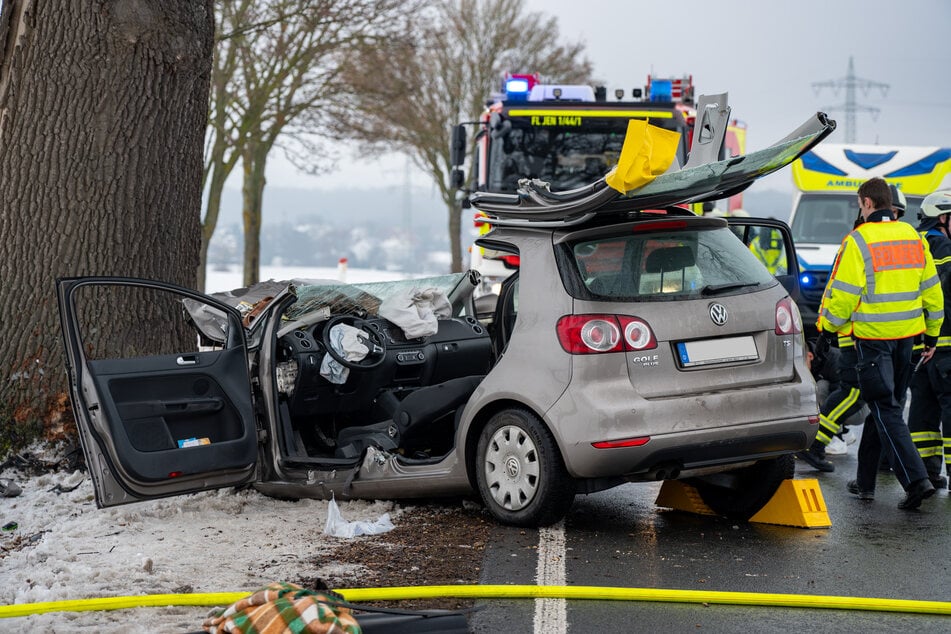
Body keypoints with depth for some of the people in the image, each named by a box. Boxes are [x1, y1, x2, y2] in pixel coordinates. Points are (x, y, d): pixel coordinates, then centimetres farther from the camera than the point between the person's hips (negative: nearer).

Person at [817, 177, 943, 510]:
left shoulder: (858, 241, -12)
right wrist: (931, 335, 21)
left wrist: (826, 326, 2)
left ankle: (915, 479, -16)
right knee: (884, 405, 16)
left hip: (872, 337, -6)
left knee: (885, 410, -4)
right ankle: (865, 479, 25)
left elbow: (841, 294, -14)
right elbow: (931, 290, 13)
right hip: (906, 335, 6)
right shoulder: (914, 238, 8)